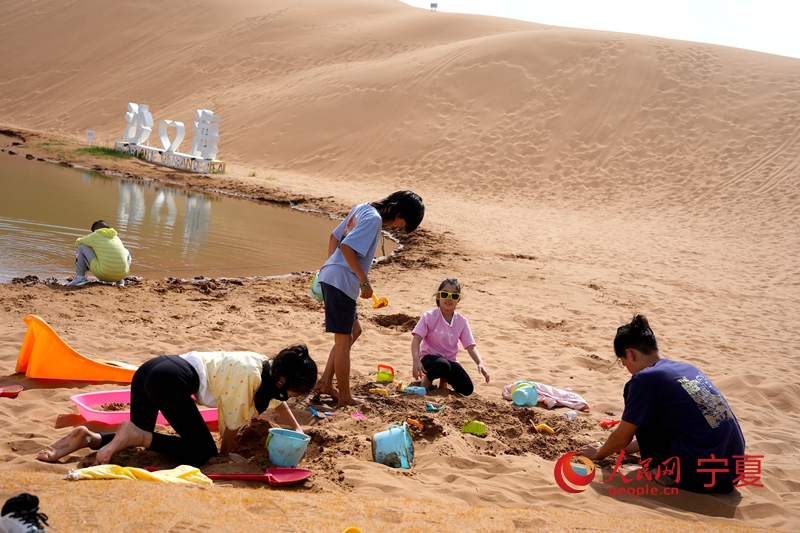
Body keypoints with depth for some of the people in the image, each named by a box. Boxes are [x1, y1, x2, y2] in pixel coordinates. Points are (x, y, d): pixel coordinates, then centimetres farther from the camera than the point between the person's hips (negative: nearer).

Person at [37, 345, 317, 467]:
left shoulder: (267, 367, 16)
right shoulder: (250, 377, -11)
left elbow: (275, 398, 37)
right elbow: (232, 422, -3)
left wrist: (297, 430, 40)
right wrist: (225, 454, 13)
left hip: (150, 370, 10)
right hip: (171, 381, -10)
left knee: (141, 437, 24)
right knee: (202, 452, -7)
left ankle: (88, 437, 4)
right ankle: (134, 434, -13)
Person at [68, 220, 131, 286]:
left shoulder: (94, 236, 6)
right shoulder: (116, 238, 19)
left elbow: (78, 242, 26)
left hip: (103, 274, -4)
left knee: (82, 247, 14)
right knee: (126, 252, 36)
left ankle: (80, 277, 8)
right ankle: (119, 280, 20)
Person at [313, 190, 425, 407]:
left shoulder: (362, 209, 12)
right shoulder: (374, 219, -15)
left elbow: (335, 237, 18)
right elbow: (347, 247, -24)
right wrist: (365, 281, -19)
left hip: (330, 275, 10)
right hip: (342, 282, -10)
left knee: (354, 330, 19)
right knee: (343, 340, 0)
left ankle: (325, 382, 19)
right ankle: (345, 397, 10)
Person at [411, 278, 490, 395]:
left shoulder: (462, 322, -1)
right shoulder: (429, 317, -11)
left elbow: (470, 346, -5)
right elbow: (416, 340, -19)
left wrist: (480, 363, -24)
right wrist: (416, 361, -37)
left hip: (450, 360, 4)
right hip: (430, 358, -4)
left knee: (467, 389, -15)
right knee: (442, 365, -40)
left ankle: (444, 380, 17)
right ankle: (427, 379, -5)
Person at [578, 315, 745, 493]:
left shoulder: (645, 379, -7)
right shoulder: (688, 369, 15)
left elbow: (622, 437, 5)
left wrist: (599, 452, 25)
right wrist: (626, 447, 42)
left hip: (698, 476, -8)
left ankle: (664, 471, 5)